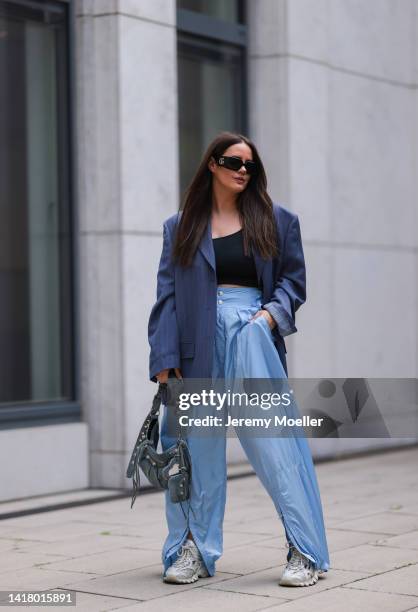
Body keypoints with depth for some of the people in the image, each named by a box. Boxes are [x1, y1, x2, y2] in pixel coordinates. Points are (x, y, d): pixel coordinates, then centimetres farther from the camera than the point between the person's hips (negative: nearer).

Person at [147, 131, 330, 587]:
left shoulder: (276, 220, 12)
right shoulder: (180, 227, 12)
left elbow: (293, 277, 12)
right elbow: (167, 296, 8)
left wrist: (274, 311, -8)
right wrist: (164, 361, 0)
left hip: (253, 335, -1)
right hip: (198, 346, 1)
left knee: (274, 442, -8)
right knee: (198, 446, 5)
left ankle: (305, 552, -3)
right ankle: (193, 551, 17)